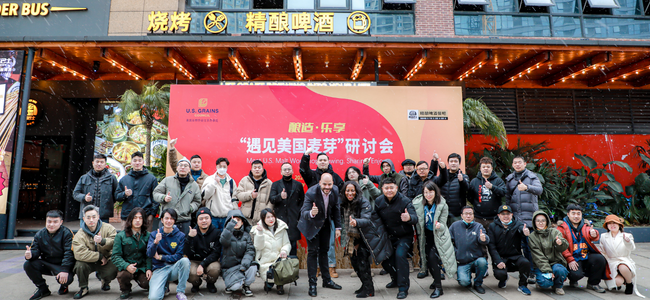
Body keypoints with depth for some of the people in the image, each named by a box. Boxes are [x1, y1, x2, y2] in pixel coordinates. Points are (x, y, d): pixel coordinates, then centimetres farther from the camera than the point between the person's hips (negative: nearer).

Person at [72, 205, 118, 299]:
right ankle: (83, 288, -2)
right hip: (89, 263, 1)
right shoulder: (79, 236, -10)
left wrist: (102, 241, -39)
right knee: (79, 265, -30)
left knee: (113, 270, -28)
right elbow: (80, 254, -23)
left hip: (106, 261, 0)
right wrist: (100, 256, -24)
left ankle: (105, 281, 13)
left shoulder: (108, 228, -8)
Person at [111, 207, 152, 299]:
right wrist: (126, 266, -25)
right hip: (126, 266, -2)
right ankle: (125, 290, 2)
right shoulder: (121, 236, -3)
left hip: (142, 267, 2)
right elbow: (115, 256, -7)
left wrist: (149, 269, -11)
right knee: (123, 275, -34)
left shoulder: (147, 235, 3)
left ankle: (138, 278, 18)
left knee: (147, 283, -21)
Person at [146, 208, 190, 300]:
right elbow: (149, 254, -11)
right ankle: (165, 286, 15)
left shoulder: (181, 236, -1)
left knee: (185, 260, -33)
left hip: (174, 268, 0)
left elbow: (178, 256, -5)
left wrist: (160, 257, -7)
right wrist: (156, 242, -29)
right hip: (159, 269, 0)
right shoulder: (154, 234, 3)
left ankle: (180, 291, -15)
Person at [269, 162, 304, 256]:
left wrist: (299, 213, -2)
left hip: (293, 220, 1)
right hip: (280, 218, 0)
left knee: (293, 244, 2)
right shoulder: (275, 184, 11)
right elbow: (271, 199, -2)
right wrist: (280, 196, -22)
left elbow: (302, 201, 11)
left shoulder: (298, 185, 13)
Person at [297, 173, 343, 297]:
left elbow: (336, 209, -1)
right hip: (312, 224, -5)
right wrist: (311, 213, -57)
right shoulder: (311, 193, -32)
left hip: (325, 224, 5)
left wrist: (337, 227, 1)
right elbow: (303, 212, -34)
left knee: (324, 251, 16)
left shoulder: (335, 190, -16)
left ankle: (326, 280, 29)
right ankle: (312, 284, 7)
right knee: (312, 252, -5)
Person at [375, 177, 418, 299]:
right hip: (389, 236, 5)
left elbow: (415, 218, -32)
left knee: (400, 254, -25)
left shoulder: (405, 201, -20)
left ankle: (403, 287, -11)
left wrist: (409, 218, -54)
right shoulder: (378, 201, -7)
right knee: (384, 258, 5)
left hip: (404, 236, -5)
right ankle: (396, 279, 35)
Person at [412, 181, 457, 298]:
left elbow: (442, 226, -14)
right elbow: (415, 221, 2)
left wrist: (439, 226, -35)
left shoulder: (442, 205, -16)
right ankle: (436, 279, 31)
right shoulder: (417, 203, -11)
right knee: (427, 257, 3)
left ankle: (438, 287, -7)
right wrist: (417, 235, -7)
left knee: (432, 256, -18)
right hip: (425, 235, 3)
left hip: (438, 235, -3)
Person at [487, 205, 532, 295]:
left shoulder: (517, 223, 1)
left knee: (525, 262, -31)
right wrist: (498, 261, -17)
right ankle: (503, 279, 17)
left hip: (515, 256, 1)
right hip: (500, 257, -1)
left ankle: (522, 285, -1)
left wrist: (525, 231, -53)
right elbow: (491, 245, -4)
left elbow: (521, 227, -27)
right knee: (500, 274, -26)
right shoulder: (493, 226, 2)